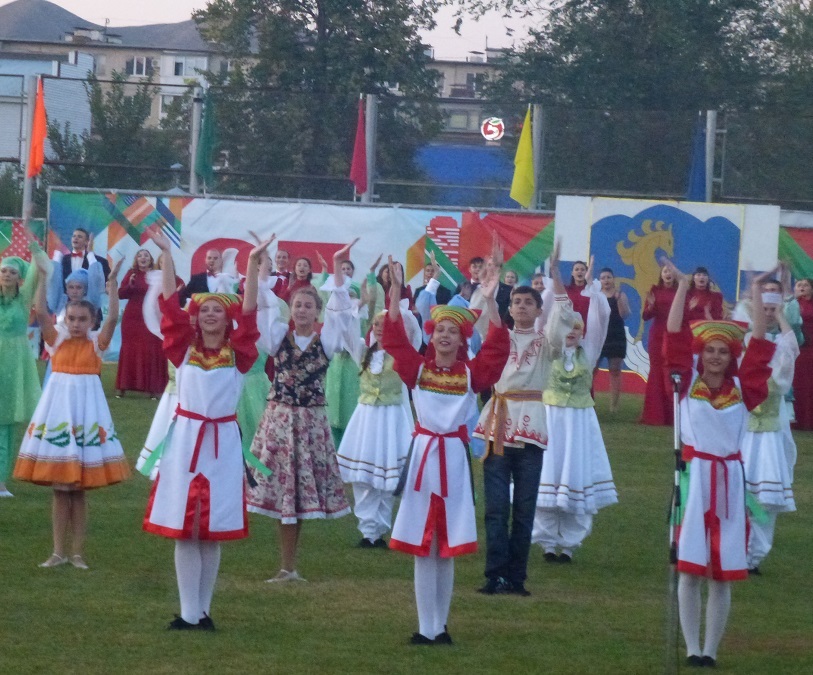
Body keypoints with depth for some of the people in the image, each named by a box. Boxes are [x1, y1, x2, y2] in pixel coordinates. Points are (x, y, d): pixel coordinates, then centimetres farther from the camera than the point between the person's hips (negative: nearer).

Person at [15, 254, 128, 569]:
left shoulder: (96, 342, 1)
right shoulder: (56, 340, 2)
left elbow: (113, 318, -14)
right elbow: (41, 312, -10)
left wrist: (112, 283, -19)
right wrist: (43, 277, -17)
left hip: (86, 411, -1)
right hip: (57, 410, 1)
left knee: (78, 490, 4)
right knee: (59, 489, 6)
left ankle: (77, 552, 12)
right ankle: (59, 552, 12)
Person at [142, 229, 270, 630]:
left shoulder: (238, 354, 2)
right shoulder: (184, 349, 3)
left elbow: (249, 312, -6)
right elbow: (170, 306, -2)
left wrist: (253, 264, -14)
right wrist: (167, 256, -9)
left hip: (223, 442, 0)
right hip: (185, 438, 0)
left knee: (214, 531, 4)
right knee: (184, 529, 0)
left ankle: (203, 610, 12)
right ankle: (188, 613, 3)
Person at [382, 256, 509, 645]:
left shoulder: (472, 373, 3)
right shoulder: (417, 368, 3)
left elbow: (498, 348, -9)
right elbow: (394, 337, -6)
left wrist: (489, 301, -19)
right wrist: (396, 291, -16)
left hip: (454, 457, 0)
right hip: (422, 455, 0)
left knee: (447, 550, 6)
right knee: (422, 549, 2)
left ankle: (441, 626, 14)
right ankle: (426, 628, 6)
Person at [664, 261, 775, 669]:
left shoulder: (741, 389, 6)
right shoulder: (687, 382, 3)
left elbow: (759, 347, 2)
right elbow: (675, 338, -4)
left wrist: (757, 297, -2)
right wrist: (683, 288, -11)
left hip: (729, 479, 2)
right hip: (694, 476, -2)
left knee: (723, 574, 3)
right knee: (690, 569, -2)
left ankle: (711, 651, 8)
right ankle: (692, 649, 2)